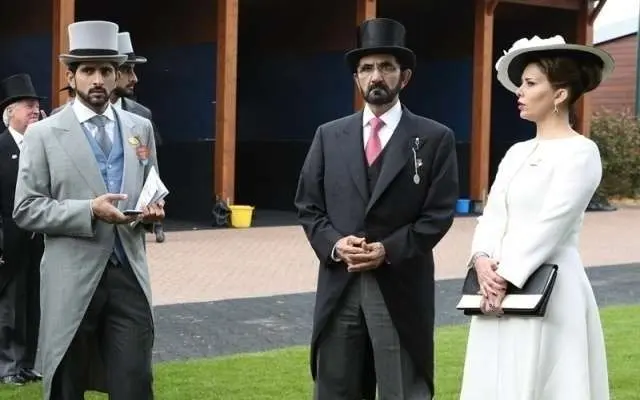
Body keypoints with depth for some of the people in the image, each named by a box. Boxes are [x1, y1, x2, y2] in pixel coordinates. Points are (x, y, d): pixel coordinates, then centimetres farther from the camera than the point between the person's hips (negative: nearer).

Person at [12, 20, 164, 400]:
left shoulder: (140, 127, 11)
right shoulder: (44, 133, -1)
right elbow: (26, 210, -5)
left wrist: (151, 210, -4)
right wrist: (89, 211, -18)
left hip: (129, 275, 3)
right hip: (73, 279, -2)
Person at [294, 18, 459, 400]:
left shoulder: (435, 138, 1)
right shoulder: (329, 136, 11)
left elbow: (439, 213, -4)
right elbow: (308, 205, 10)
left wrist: (390, 250, -15)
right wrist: (333, 243, -9)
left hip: (401, 289, -3)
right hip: (339, 286, 3)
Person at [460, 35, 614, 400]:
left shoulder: (580, 152, -8)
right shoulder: (517, 152, 15)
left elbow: (550, 225, -15)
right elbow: (492, 215, 8)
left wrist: (505, 276, -16)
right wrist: (482, 260, -10)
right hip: (500, 288, 7)